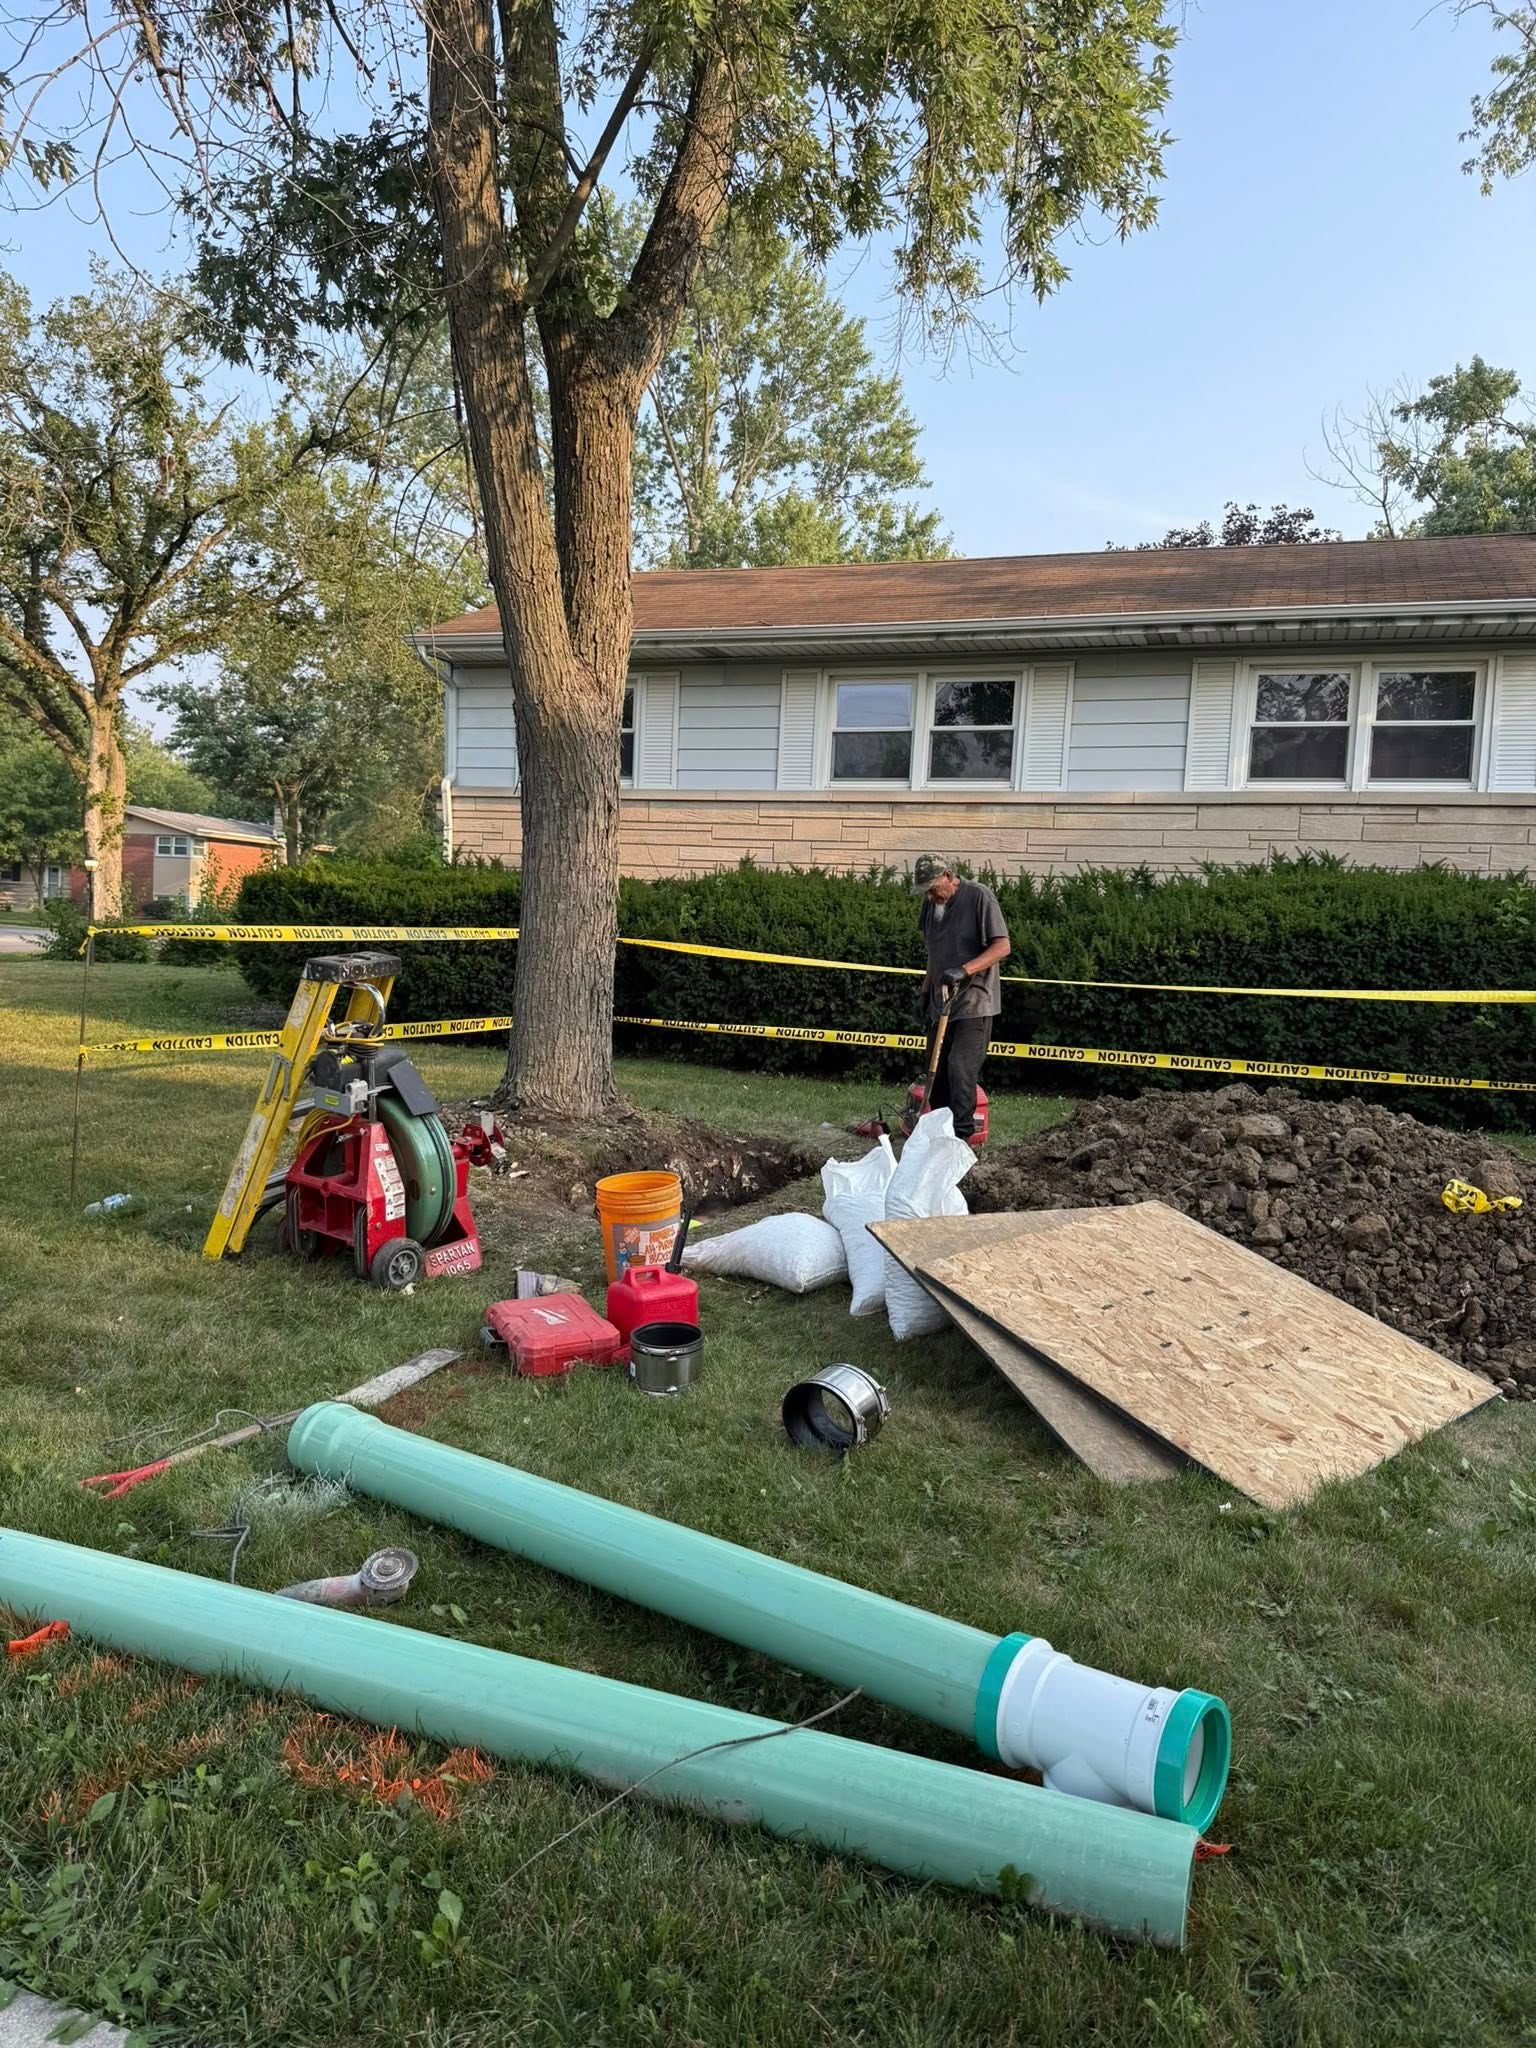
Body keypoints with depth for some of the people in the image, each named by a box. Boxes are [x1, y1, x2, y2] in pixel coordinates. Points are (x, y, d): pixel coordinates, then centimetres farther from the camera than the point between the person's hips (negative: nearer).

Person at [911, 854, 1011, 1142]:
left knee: (961, 1069, -14)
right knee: (937, 1072, 8)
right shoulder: (931, 904, 10)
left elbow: (1002, 946, -17)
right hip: (941, 1003, 7)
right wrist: (926, 992, 21)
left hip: (974, 1003, -7)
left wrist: (963, 971, -27)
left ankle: (960, 1136, -8)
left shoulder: (979, 897, -12)